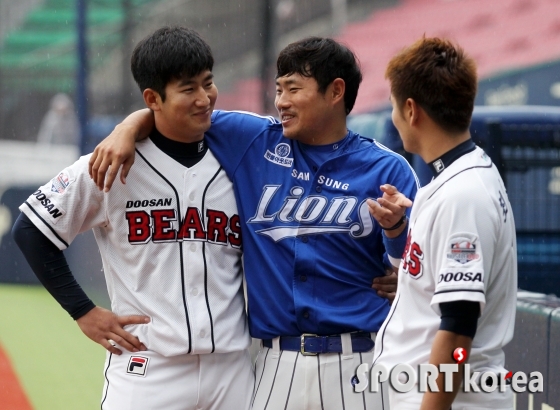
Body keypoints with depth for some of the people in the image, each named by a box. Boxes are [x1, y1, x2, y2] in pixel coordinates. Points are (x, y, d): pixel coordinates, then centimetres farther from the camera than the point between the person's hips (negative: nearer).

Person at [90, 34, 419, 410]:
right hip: (278, 363, 2)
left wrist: (395, 228, -23)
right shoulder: (254, 141, 8)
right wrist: (128, 129, -4)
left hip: (361, 363, -2)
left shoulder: (386, 170, 1)